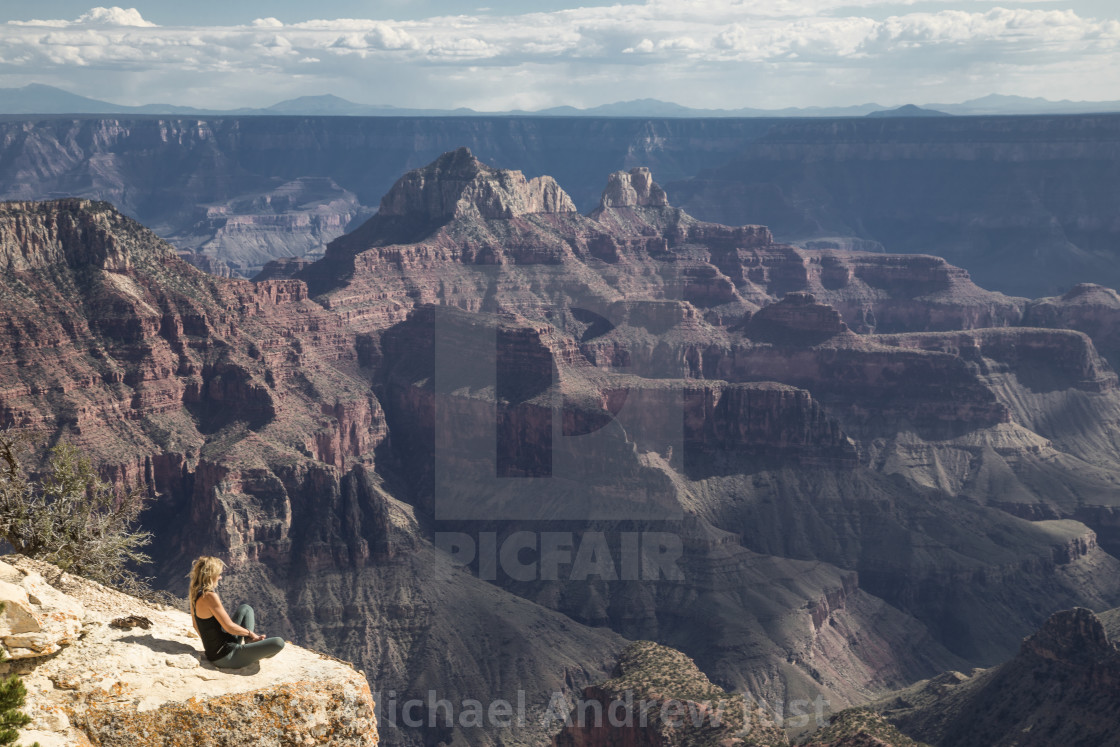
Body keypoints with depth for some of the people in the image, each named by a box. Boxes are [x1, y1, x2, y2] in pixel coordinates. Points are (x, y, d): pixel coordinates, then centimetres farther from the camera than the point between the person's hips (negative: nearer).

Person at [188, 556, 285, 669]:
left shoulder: (195, 595, 5)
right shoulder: (209, 596, -24)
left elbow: (196, 627, 17)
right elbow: (229, 627, -21)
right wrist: (250, 633, -4)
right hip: (226, 658, -10)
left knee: (245, 609, 26)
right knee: (278, 643, -17)